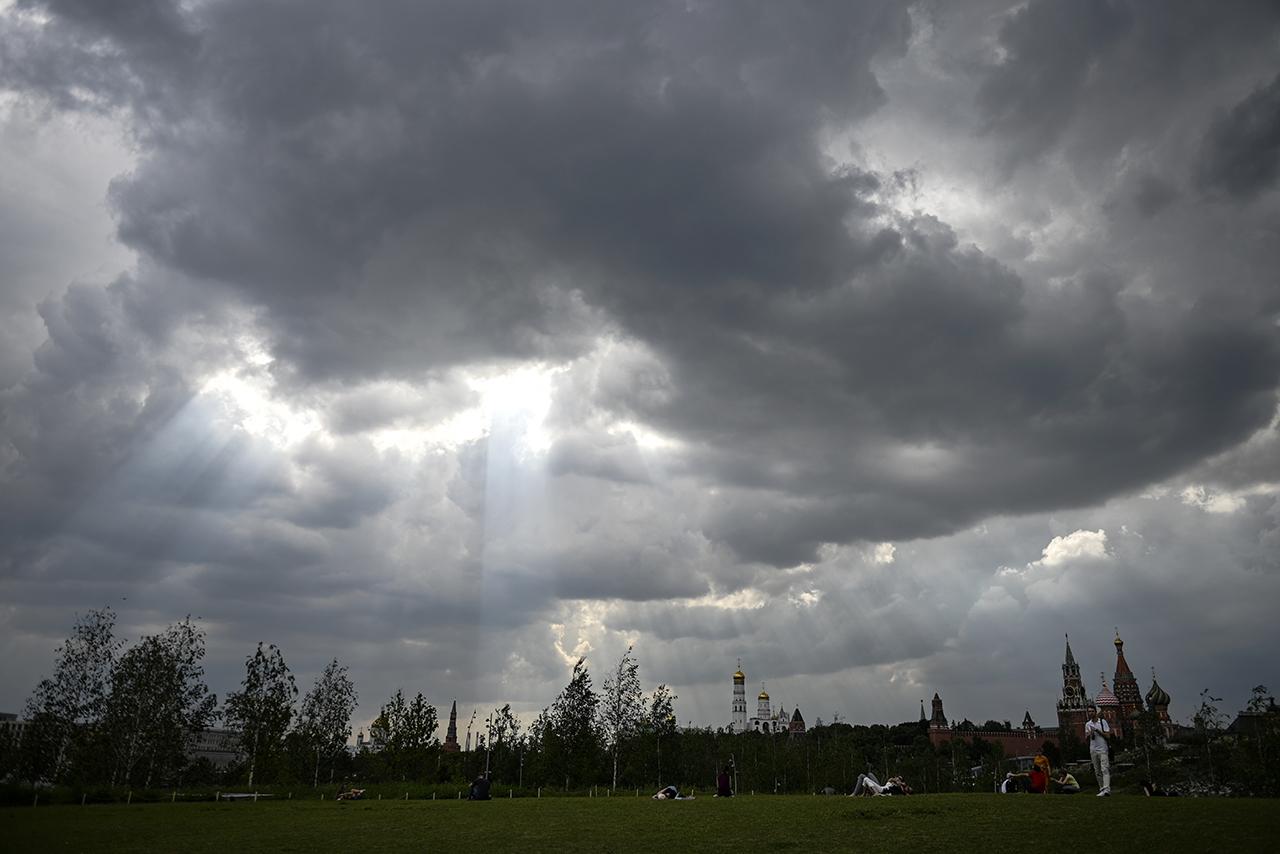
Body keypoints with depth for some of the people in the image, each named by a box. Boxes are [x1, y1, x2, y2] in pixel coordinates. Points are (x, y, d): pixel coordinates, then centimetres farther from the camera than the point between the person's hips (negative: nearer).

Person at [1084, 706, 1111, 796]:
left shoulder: (1103, 722, -1)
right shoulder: (1087, 724, 12)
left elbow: (1108, 736, -6)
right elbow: (1086, 739, 13)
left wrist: (1097, 730, -14)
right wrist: (1089, 734, -8)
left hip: (1103, 749, -5)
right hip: (1093, 750, 5)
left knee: (1105, 769, -15)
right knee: (1097, 771, 7)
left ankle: (1106, 789, -24)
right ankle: (1101, 789, 13)